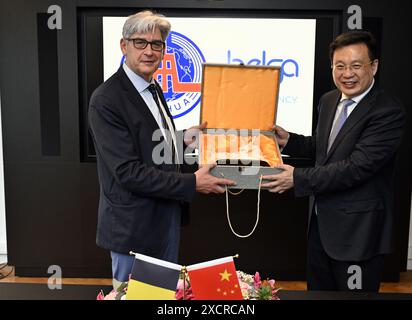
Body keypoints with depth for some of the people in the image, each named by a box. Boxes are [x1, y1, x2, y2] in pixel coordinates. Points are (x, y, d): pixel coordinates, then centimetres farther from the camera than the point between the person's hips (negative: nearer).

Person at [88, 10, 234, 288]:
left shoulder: (154, 87, 7)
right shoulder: (106, 100, -21)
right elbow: (128, 172, -25)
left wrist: (181, 138, 2)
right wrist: (192, 183, -23)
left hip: (167, 214, 8)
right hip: (134, 226, -8)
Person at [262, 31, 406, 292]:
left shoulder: (389, 112, -19)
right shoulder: (329, 101, 5)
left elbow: (357, 166, -26)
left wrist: (298, 178, -24)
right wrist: (288, 140, -1)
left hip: (357, 231, -7)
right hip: (322, 222, 7)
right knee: (317, 293, 22)